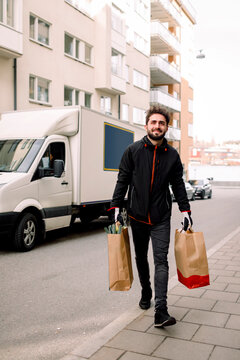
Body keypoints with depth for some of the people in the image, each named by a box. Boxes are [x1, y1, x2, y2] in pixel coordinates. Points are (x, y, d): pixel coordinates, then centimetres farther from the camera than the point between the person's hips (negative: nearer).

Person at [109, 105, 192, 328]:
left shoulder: (172, 155, 3)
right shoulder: (133, 150, -1)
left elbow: (178, 185, 10)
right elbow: (122, 180, 0)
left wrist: (185, 211, 5)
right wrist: (116, 206, -6)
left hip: (161, 218, 0)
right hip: (137, 216, 1)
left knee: (161, 261, -8)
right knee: (141, 258, 15)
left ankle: (161, 311, -10)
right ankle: (146, 292, 38)